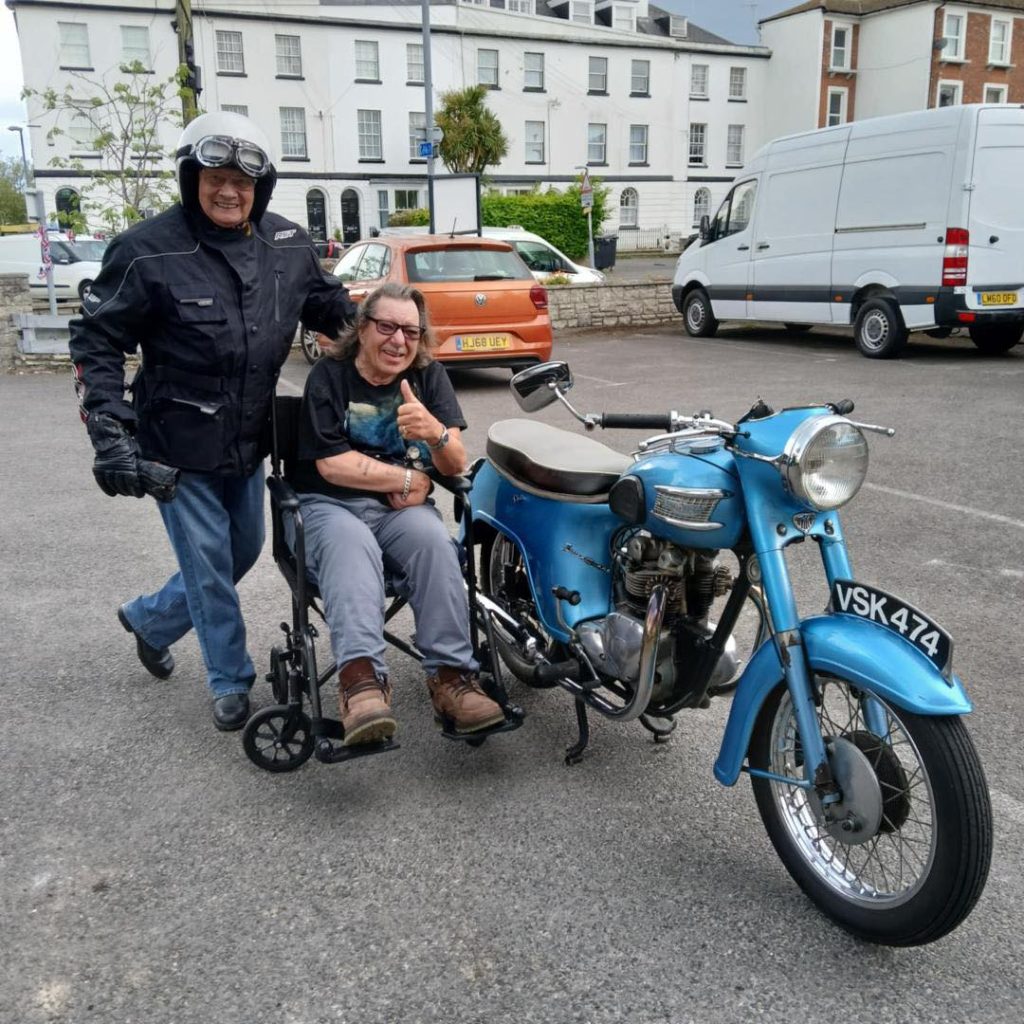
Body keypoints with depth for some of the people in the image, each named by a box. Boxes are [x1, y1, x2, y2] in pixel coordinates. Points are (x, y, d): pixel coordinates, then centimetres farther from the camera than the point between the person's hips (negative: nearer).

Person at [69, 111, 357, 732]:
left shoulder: (288, 245, 0)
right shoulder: (149, 251, -13)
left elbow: (330, 304, 17)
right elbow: (97, 342, -9)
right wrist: (109, 431, -17)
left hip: (249, 441, 6)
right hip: (179, 447, -6)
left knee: (244, 550, 19)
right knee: (209, 564, 1)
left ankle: (149, 620, 43)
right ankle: (231, 681, 22)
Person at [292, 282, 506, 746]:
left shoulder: (429, 375, 9)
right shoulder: (328, 376, 0)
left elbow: (455, 464, -2)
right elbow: (331, 463, -8)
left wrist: (435, 432, -26)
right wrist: (406, 479, -3)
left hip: (403, 508, 3)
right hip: (331, 505, -2)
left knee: (435, 542, -31)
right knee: (351, 548, -36)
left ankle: (450, 677, -33)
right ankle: (361, 679, -51)